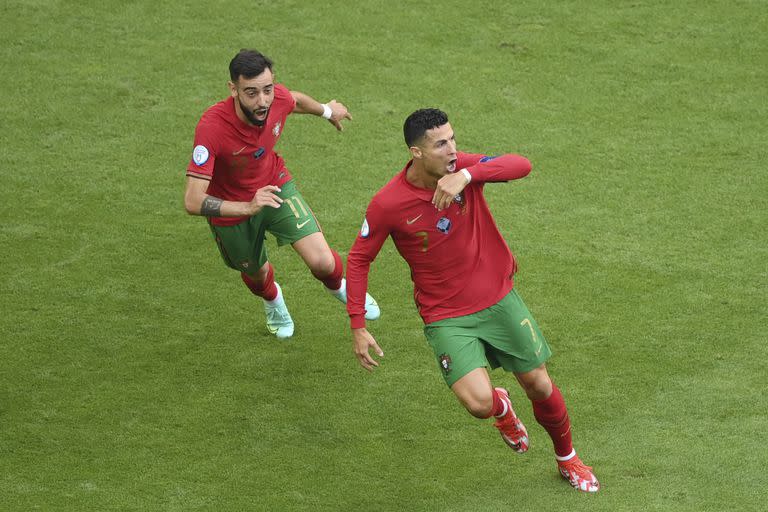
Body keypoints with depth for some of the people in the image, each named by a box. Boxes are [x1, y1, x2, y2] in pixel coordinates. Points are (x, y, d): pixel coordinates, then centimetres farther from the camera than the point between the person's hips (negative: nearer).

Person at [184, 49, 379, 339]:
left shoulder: (278, 99, -26)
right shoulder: (211, 127, -40)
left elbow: (296, 100, 3)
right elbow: (193, 202, -42)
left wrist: (327, 110, 24)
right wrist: (247, 207, -54)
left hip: (275, 185, 2)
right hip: (231, 206, -2)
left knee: (322, 263, -12)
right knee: (256, 274, 22)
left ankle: (339, 286, 28)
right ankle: (272, 300, 62)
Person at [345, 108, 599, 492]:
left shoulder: (462, 168, -12)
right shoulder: (387, 205, -17)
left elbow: (521, 166, -27)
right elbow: (359, 259, -4)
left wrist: (467, 175, -42)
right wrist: (358, 327, -8)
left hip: (499, 298, 2)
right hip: (446, 316, -2)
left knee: (539, 385, 10)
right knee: (479, 403, -18)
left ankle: (567, 458, 40)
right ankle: (502, 408, 22)